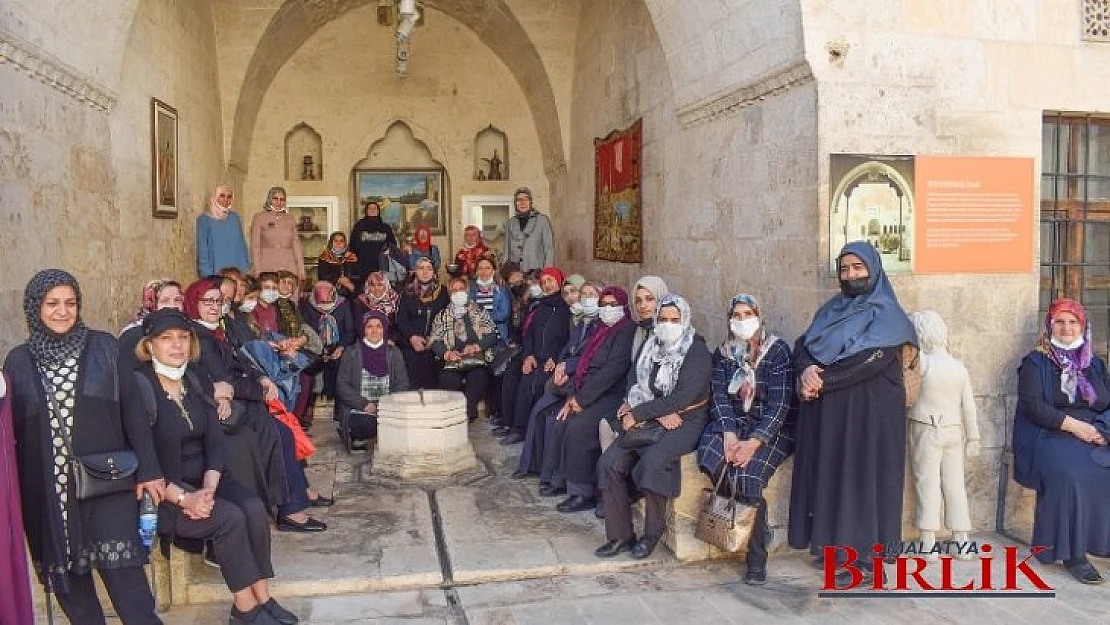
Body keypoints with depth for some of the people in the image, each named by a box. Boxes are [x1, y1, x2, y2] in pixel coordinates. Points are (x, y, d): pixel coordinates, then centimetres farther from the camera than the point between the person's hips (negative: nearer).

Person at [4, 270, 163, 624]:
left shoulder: (103, 347, 2)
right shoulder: (18, 361, 6)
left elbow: (132, 408, 0)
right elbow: (11, 427, 9)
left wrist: (148, 469, -5)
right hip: (49, 490, 2)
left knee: (124, 579, -7)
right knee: (67, 576, 8)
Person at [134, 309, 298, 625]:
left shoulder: (198, 384, 8)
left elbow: (215, 442, 3)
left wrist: (208, 488, -14)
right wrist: (182, 497, -23)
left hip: (205, 479, 6)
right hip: (162, 490, -6)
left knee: (254, 507, -19)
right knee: (229, 517, -25)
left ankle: (263, 599, -12)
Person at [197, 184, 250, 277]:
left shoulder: (234, 217, 11)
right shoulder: (204, 219, 2)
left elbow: (241, 243, 12)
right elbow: (202, 247, 1)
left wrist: (245, 267, 4)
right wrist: (206, 272, -7)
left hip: (236, 270, 3)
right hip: (215, 270, -2)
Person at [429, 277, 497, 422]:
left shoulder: (479, 312, 17)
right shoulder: (442, 316, 20)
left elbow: (491, 335, 7)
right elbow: (433, 341, 10)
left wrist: (476, 346, -10)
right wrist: (446, 353, -9)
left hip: (477, 360, -1)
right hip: (453, 362, 1)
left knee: (478, 378, -32)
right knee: (448, 381, -31)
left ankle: (467, 414, -30)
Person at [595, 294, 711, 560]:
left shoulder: (697, 351, -8)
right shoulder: (651, 346, 11)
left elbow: (682, 398, -18)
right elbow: (634, 383, 5)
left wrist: (637, 413, -16)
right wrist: (660, 414, -12)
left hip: (686, 422, -6)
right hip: (651, 421, 6)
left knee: (652, 460, -33)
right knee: (609, 463, -14)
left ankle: (652, 535, -12)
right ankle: (620, 536, -4)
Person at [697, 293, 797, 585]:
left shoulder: (778, 351, -5)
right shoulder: (723, 353, 9)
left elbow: (779, 404, -12)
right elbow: (719, 398, 0)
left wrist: (753, 442, -24)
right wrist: (729, 434, -19)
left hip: (772, 428, -4)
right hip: (734, 422, 4)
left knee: (746, 476, -29)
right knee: (708, 452, -29)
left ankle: (757, 557, -11)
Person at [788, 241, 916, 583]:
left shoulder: (887, 314, -6)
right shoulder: (831, 309, 14)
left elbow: (872, 359, -19)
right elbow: (802, 344, 6)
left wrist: (822, 380, -18)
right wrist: (806, 370, -16)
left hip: (868, 411, -6)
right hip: (827, 410, 6)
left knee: (861, 476, -2)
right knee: (829, 473, 9)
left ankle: (863, 555, 7)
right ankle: (832, 543, 21)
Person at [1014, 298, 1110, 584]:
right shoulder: (1036, 362, 6)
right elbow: (1032, 405, -6)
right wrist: (1071, 424, -15)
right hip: (1050, 436, -4)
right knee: (1067, 473, -33)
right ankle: (1073, 553, -26)